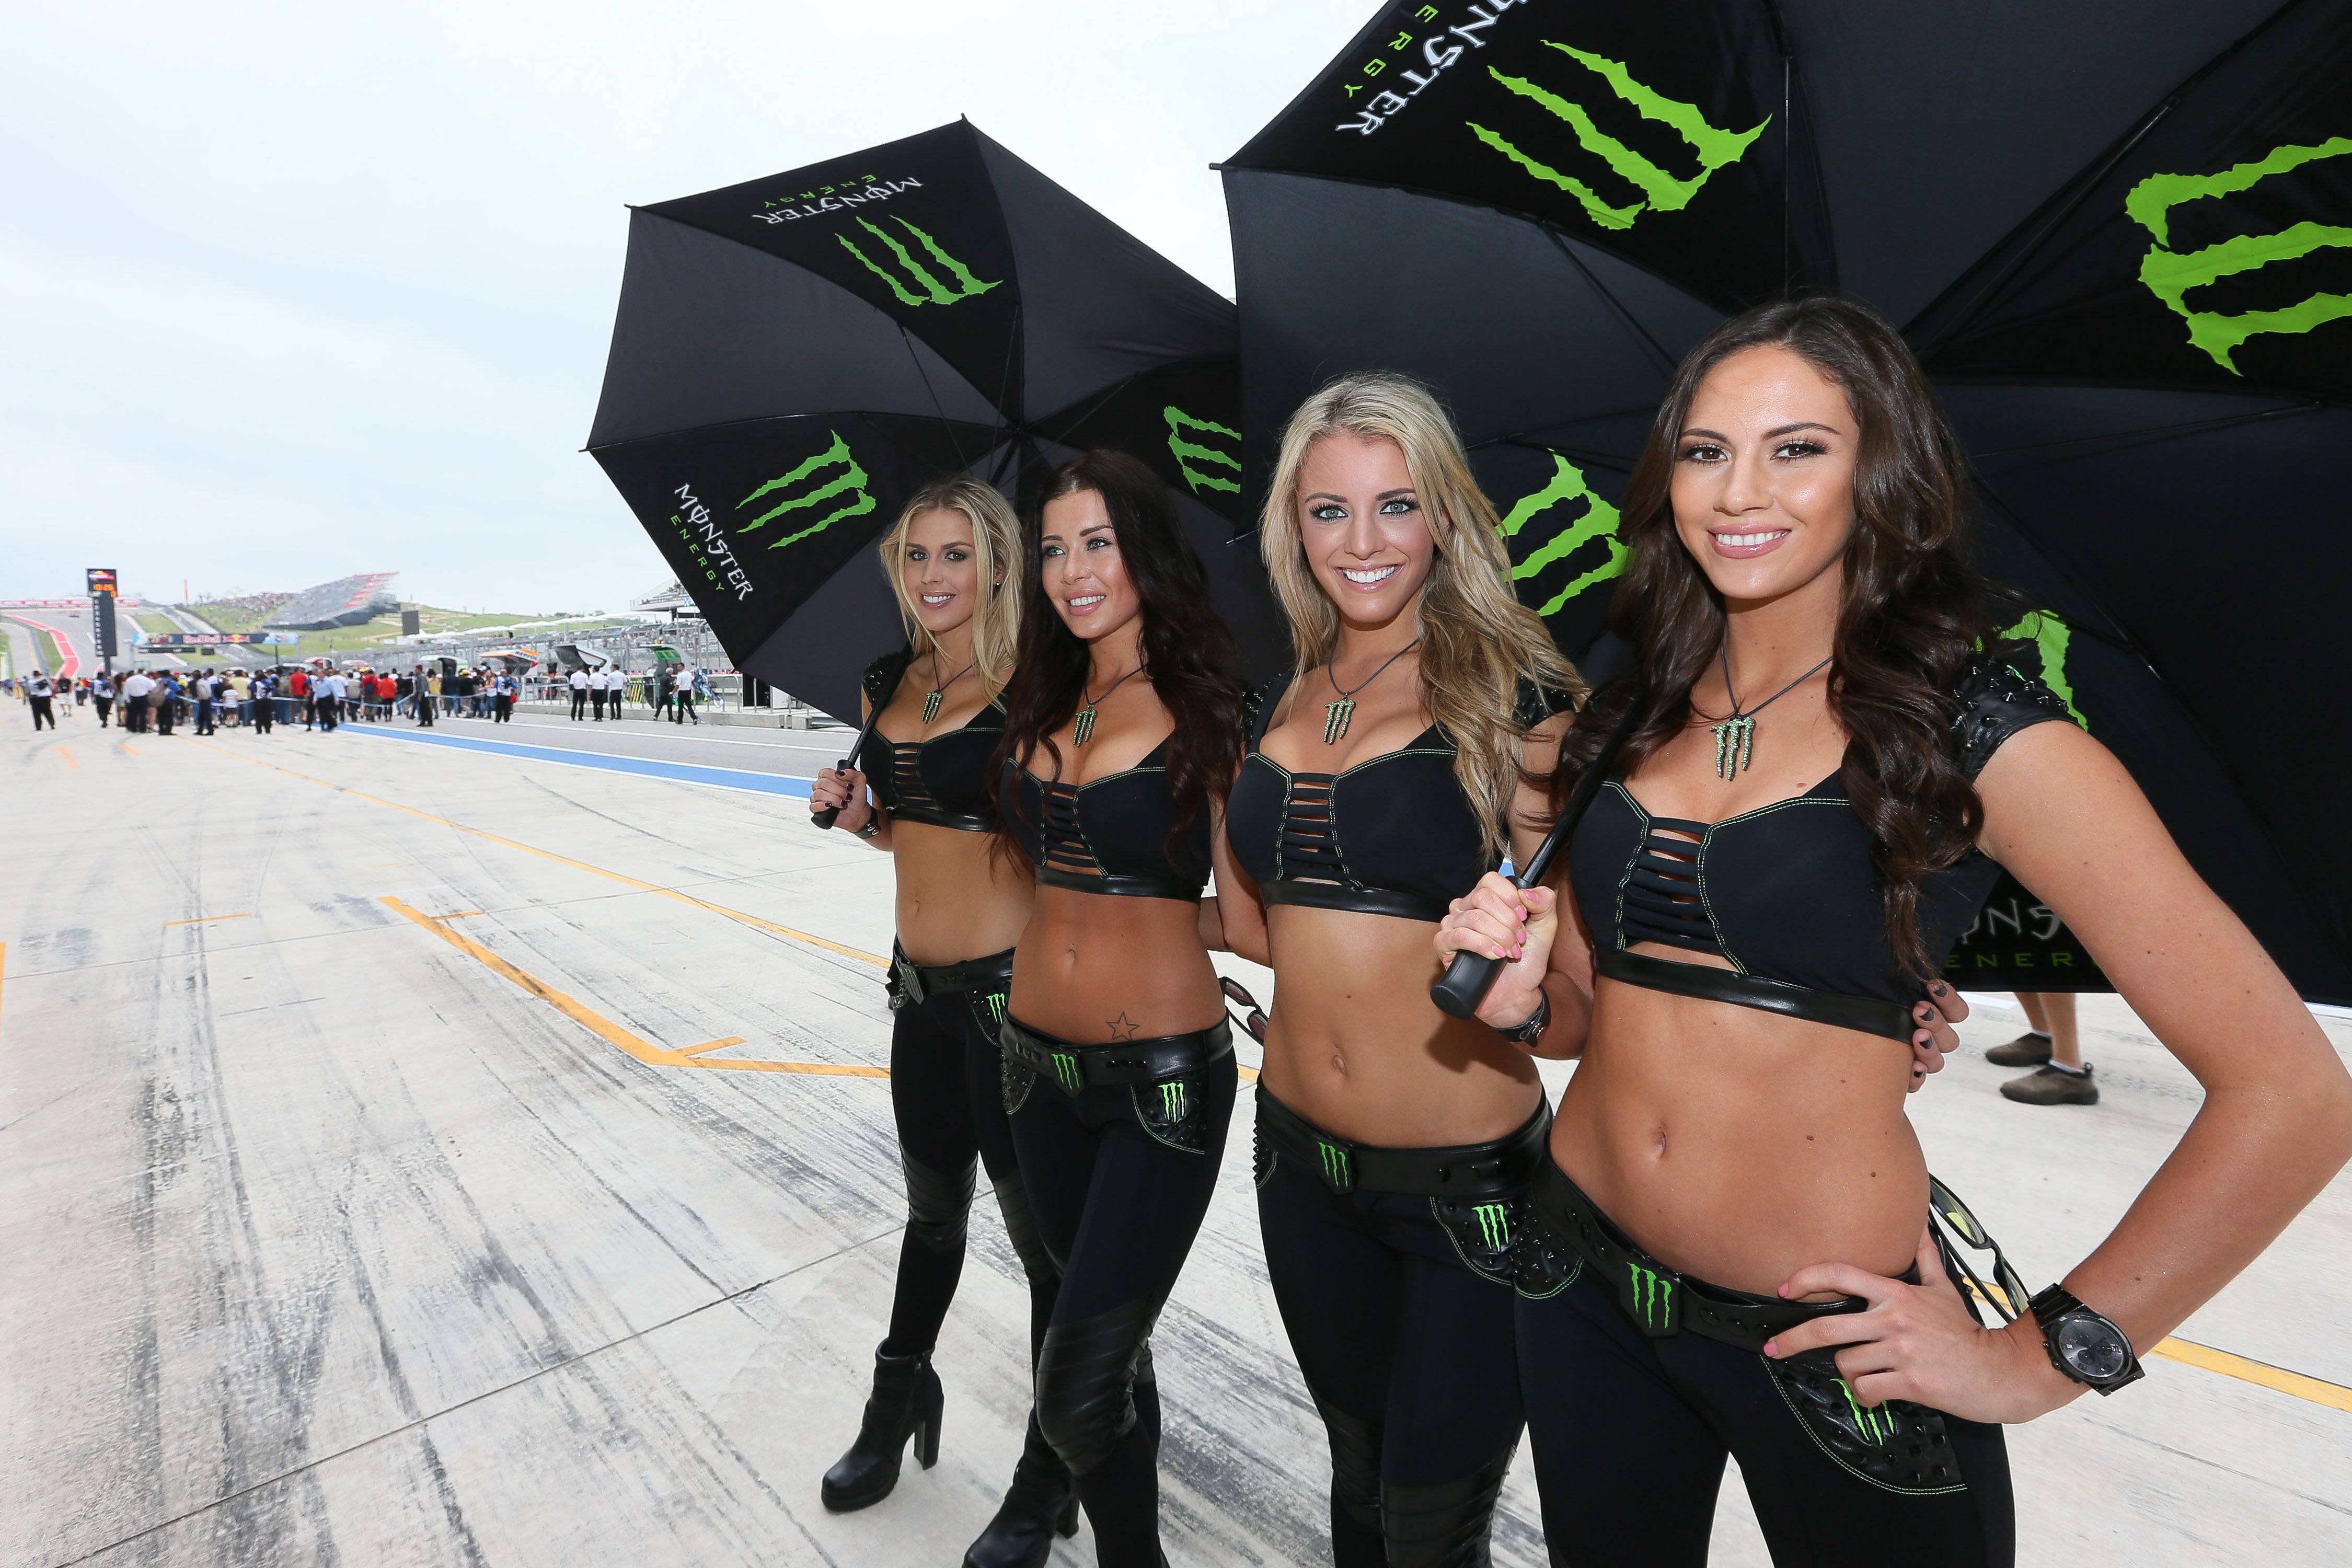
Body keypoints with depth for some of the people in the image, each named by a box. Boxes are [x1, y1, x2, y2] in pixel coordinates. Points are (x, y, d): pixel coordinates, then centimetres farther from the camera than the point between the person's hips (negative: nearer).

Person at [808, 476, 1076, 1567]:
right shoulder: (889, 686, 7)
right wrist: (857, 816, -1)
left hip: (1010, 988, -6)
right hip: (922, 989, 6)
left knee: (1046, 1242, 11)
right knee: (933, 1212, 26)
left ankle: (1050, 1476, 35)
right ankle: (901, 1397, 52)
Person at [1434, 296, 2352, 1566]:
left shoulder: (1975, 730, -12)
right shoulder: (1639, 716, 1)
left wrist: (2045, 1357, -11)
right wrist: (1522, 984, -11)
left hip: (1831, 1346, -4)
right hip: (1584, 1287, 5)